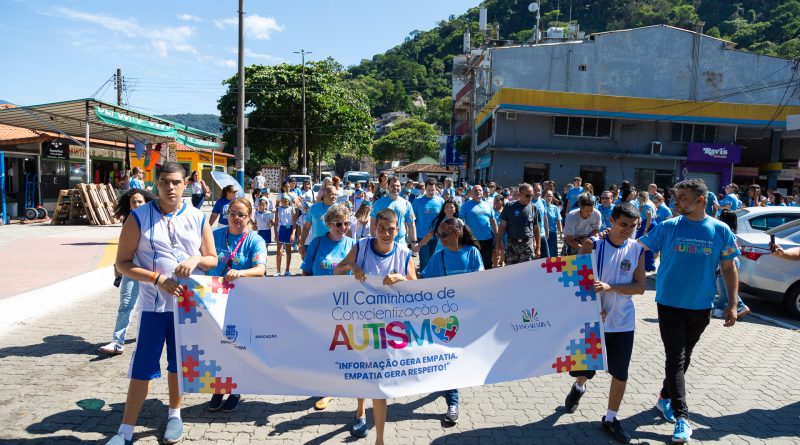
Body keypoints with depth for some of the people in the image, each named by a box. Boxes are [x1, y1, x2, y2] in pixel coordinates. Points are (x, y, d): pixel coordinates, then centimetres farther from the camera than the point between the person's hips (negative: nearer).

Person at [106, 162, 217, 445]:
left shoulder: (197, 218, 1)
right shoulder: (139, 217, -5)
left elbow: (212, 260, 7)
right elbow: (122, 263, -5)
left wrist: (196, 259, -15)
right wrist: (156, 278, -19)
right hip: (153, 304, -2)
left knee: (179, 363, 16)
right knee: (143, 367, 1)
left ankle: (174, 414, 35)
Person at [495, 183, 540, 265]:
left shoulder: (534, 208, 6)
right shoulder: (509, 206, 1)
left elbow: (536, 229, 10)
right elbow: (502, 226, 4)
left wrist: (538, 247, 9)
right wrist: (498, 242, -1)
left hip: (528, 244, 1)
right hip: (512, 244, -1)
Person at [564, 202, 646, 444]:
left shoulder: (637, 250, -2)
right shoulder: (592, 244, -9)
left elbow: (640, 287, -5)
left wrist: (610, 287, -20)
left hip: (623, 323, 2)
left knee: (620, 374, 5)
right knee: (584, 368, 10)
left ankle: (610, 419, 24)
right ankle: (578, 387, 46)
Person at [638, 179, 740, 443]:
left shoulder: (720, 230, -3)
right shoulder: (668, 228, -6)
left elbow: (728, 268, 2)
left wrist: (732, 304, -1)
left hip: (701, 307, 2)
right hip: (670, 304, -2)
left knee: (684, 357, 16)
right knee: (676, 359, -4)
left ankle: (665, 398, 35)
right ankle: (681, 416, 2)